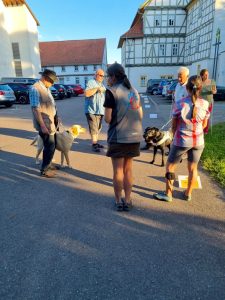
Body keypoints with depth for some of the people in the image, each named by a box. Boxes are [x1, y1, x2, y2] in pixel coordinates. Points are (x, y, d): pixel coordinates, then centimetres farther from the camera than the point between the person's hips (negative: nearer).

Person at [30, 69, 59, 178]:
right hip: (45, 124, -9)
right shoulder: (35, 89, -17)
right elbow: (35, 109, -22)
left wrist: (55, 119, 18)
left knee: (52, 145, 17)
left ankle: (48, 164, 34)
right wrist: (42, 126, -26)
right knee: (50, 146, -3)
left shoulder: (46, 88, 11)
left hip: (51, 122, 9)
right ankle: (44, 170, 10)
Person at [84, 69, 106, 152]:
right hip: (92, 110, -8)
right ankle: (94, 144, -3)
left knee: (98, 128, 12)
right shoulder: (91, 82, -6)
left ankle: (96, 142, 22)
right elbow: (86, 93, -21)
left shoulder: (102, 85, 21)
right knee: (93, 128, -8)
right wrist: (97, 89, -21)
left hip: (100, 110, 8)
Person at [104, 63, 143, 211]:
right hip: (135, 136, 6)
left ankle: (118, 201, 21)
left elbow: (108, 119, -11)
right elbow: (140, 115, 14)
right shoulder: (134, 90, 10)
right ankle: (127, 201, 24)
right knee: (128, 169, 16)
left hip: (118, 137, -5)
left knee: (118, 171, 9)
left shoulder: (111, 91, -8)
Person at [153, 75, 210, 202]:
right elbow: (204, 125, 6)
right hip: (198, 141, 3)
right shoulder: (205, 104, -5)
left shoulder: (179, 103, -12)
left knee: (170, 166, 13)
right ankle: (188, 193, 33)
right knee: (193, 168, 18)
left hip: (182, 140, -3)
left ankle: (168, 194, 20)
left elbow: (174, 126, -3)